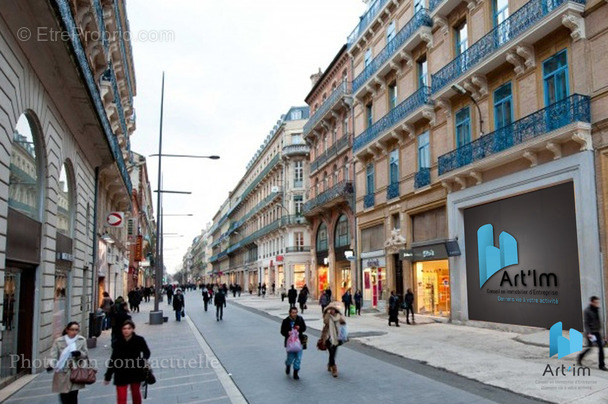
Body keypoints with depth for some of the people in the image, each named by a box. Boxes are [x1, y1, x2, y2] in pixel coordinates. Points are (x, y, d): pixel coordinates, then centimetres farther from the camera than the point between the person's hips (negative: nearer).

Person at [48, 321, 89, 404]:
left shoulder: (82, 340, 2)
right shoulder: (58, 341, -2)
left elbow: (86, 355, 4)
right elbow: (53, 356, -6)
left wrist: (79, 353, -18)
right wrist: (51, 365, -26)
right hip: (62, 374, 0)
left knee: (73, 397, -2)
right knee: (64, 396, 4)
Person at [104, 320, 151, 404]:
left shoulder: (139, 340, -10)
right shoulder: (119, 343, -7)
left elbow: (147, 352, 5)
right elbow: (113, 360, 0)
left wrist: (143, 361, -16)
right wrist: (107, 377, 3)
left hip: (135, 372, 0)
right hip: (121, 374, 0)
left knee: (136, 393, 18)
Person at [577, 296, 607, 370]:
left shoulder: (597, 310, 7)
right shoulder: (587, 311, -13)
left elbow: (598, 321, 18)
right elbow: (586, 323, -16)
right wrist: (588, 333, -23)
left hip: (597, 332, 6)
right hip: (590, 333, -6)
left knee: (601, 347, -3)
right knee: (589, 347, 3)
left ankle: (602, 365, 2)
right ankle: (580, 357, 28)